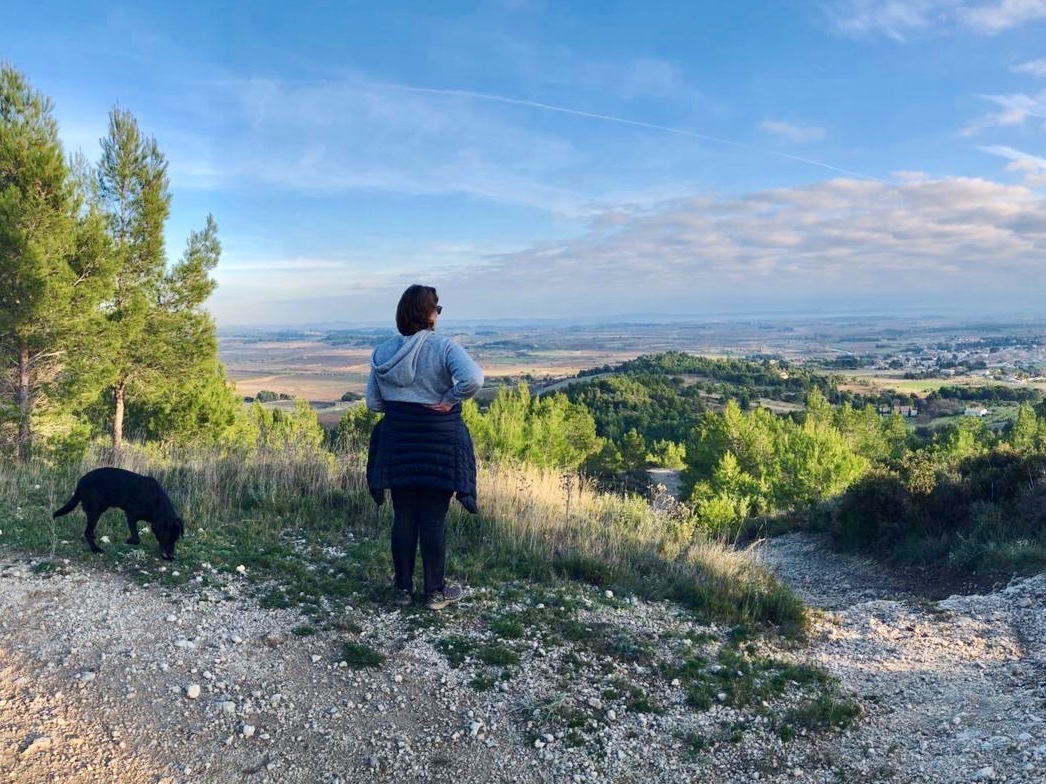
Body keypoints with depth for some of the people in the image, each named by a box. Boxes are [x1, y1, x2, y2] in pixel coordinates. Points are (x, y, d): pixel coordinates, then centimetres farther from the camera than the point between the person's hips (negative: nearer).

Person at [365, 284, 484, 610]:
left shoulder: (382, 352, 2)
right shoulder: (444, 347, -13)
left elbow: (373, 402, 5)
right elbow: (474, 378, -29)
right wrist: (450, 400, -14)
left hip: (398, 442, 4)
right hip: (439, 443, -4)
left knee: (403, 517, 13)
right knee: (434, 520, 5)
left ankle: (403, 588, 23)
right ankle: (435, 591, 15)